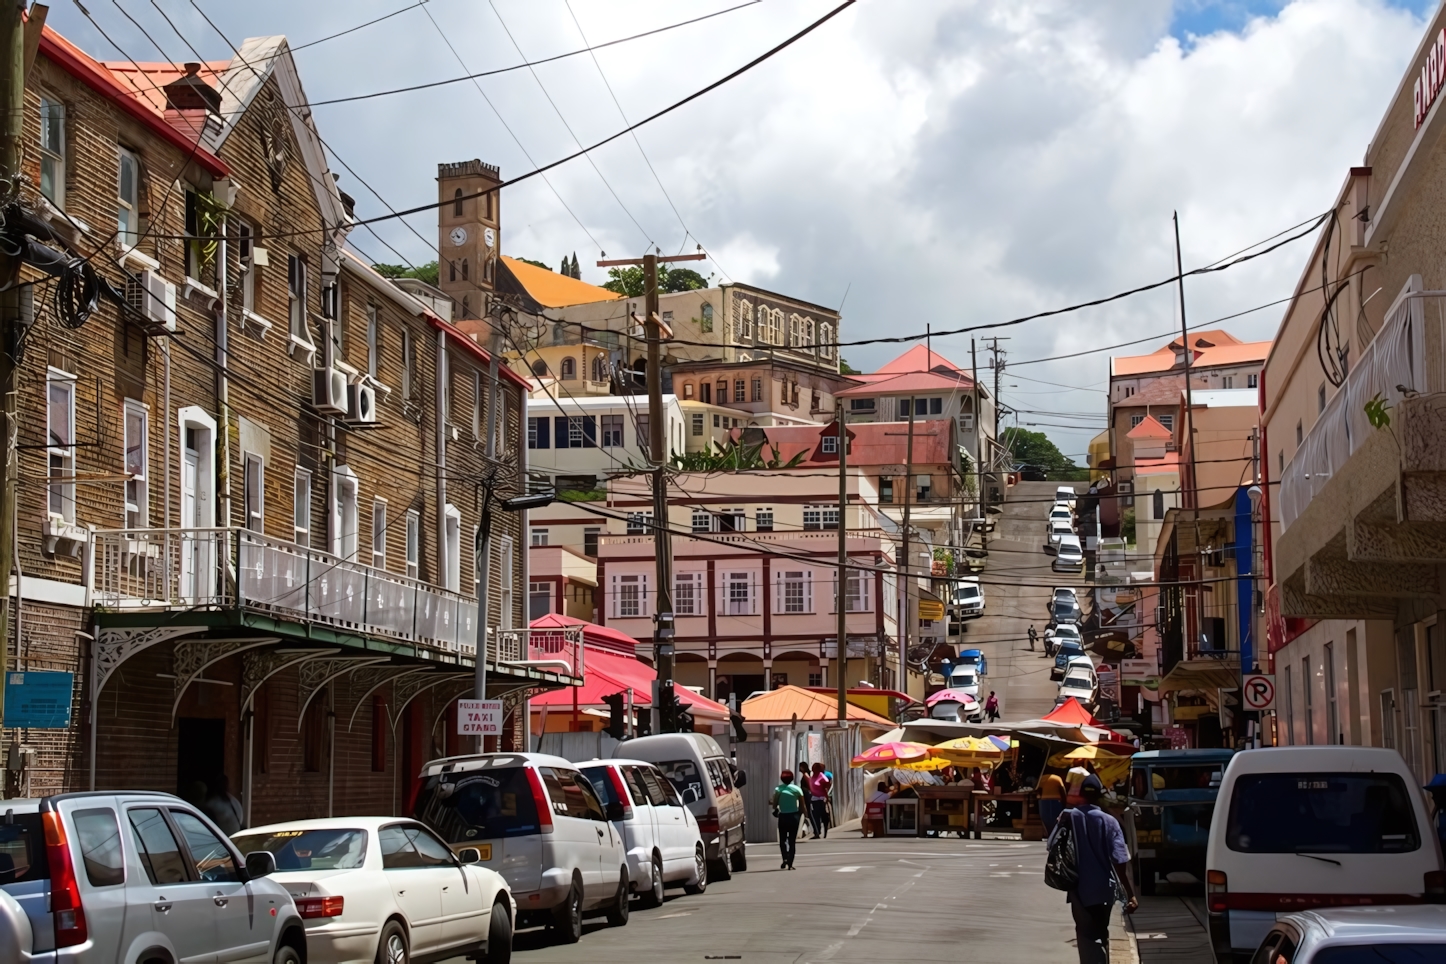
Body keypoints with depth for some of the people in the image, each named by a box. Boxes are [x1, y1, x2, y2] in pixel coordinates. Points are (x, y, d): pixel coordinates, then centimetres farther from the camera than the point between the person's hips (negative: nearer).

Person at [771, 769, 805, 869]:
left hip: (783, 816, -1)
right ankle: (790, 864, 4)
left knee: (782, 840, 11)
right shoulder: (796, 789, -1)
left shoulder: (778, 789, -6)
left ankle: (785, 858, -13)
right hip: (794, 816, 1)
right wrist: (800, 814, 12)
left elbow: (774, 805, -9)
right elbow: (802, 805, -2)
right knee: (792, 841, 9)